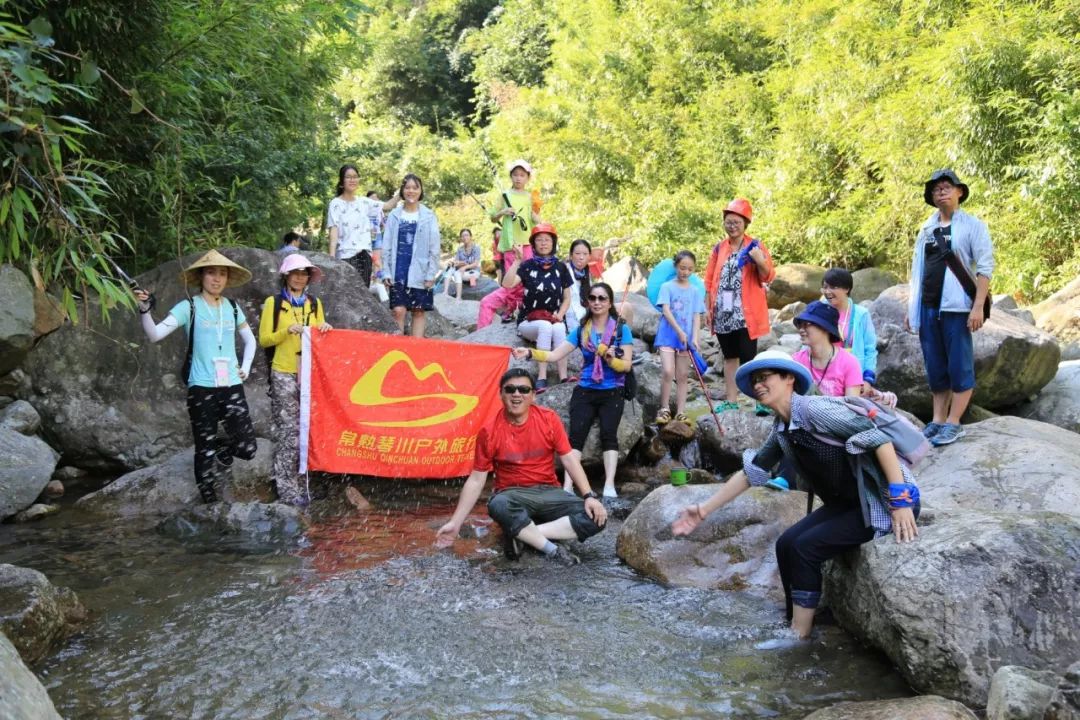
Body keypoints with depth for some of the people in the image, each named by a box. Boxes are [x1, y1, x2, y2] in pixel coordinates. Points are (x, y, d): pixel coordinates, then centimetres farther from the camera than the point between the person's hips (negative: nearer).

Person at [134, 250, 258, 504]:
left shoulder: (232, 307, 9)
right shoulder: (189, 307, -3)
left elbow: (250, 340, 24)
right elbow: (155, 335, -12)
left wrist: (246, 366, 10)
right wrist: (145, 310, -28)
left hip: (232, 386, 3)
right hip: (201, 387, -3)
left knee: (246, 447, -3)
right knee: (205, 447, 2)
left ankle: (222, 452, 29)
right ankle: (208, 497, 17)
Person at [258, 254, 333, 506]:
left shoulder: (315, 303, 14)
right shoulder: (273, 303, 2)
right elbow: (264, 339, 0)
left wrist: (324, 329, -3)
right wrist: (287, 331, -15)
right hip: (284, 374, -4)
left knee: (305, 429, 4)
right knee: (289, 431, -7)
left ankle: (283, 479, 15)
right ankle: (287, 490, -2)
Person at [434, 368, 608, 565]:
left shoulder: (549, 419, -3)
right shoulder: (489, 432, -6)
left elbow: (569, 459, -1)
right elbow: (476, 480, -1)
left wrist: (589, 496, -16)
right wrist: (455, 523, -5)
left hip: (548, 492, 3)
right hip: (513, 495, -2)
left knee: (596, 517, -23)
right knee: (499, 506, -39)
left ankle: (521, 534, -22)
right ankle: (552, 549, -26)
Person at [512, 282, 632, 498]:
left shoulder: (621, 329, 0)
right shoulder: (581, 330, 7)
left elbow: (626, 365, -4)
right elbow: (554, 355, 3)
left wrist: (609, 358, -24)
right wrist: (529, 353, -12)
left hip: (611, 393, -2)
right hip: (585, 391, 2)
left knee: (608, 434, -17)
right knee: (576, 435, -11)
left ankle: (609, 485, -21)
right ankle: (567, 486, -17)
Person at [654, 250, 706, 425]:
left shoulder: (695, 291, 8)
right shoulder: (667, 287, 0)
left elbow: (697, 316, 3)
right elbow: (666, 310, -10)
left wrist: (694, 338, -11)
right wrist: (679, 331, -20)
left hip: (686, 338, 3)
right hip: (668, 336, -3)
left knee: (682, 376, 5)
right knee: (667, 372, -14)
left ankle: (681, 412, 9)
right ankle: (664, 409, -2)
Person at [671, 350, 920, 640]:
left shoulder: (814, 409, -21)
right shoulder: (782, 430, 6)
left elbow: (878, 438, -26)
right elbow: (751, 472, 13)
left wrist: (901, 501, -28)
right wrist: (704, 510, 12)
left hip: (883, 500, -8)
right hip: (849, 501, 8)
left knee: (805, 548, -15)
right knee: (786, 544, -2)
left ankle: (799, 638, -2)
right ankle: (795, 628, 10)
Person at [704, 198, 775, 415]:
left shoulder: (755, 245, -1)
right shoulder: (719, 248, 10)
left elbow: (767, 277, -7)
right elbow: (710, 281, 12)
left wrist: (761, 262, -26)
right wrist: (708, 308, 7)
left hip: (745, 314, -4)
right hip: (723, 314, 4)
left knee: (748, 358, -8)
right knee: (729, 356, 12)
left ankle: (762, 400, -3)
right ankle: (731, 400, 19)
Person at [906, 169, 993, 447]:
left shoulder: (973, 226, 0)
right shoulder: (926, 229, 15)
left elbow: (985, 268, -6)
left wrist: (978, 306, -15)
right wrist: (911, 308, 14)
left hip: (956, 308, -5)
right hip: (928, 308, 5)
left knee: (959, 367, -2)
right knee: (935, 368, 9)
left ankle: (953, 424, 2)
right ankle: (937, 420, 15)